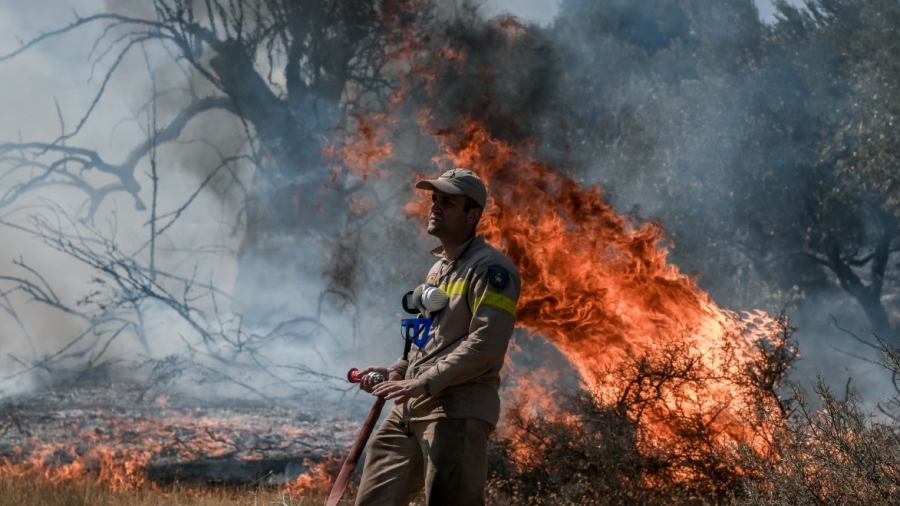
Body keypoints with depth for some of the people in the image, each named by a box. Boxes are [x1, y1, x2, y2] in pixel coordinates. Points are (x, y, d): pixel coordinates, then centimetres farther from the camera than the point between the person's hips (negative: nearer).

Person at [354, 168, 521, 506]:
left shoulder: (490, 269, -8)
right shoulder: (438, 268, 21)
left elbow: (486, 345, -19)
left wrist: (424, 382, -21)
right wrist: (397, 372, 14)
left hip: (458, 410, -9)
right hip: (409, 409, 9)